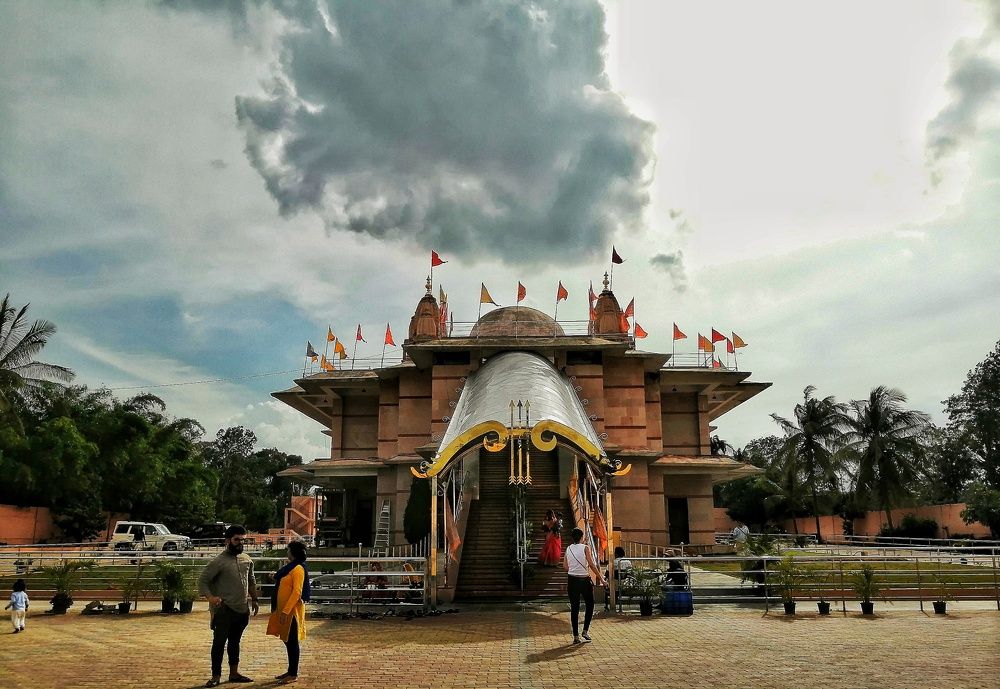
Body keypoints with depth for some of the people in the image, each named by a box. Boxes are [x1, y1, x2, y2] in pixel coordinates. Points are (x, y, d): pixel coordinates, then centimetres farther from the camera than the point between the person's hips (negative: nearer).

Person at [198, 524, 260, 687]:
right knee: (219, 642, -1)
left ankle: (234, 673, 25)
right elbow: (202, 581, -12)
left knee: (235, 642, 16)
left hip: (243, 609, 6)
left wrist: (254, 600, 21)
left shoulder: (247, 560, 7)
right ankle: (216, 676, 9)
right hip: (224, 610, -6)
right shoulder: (219, 562, -11)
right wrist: (210, 597, -27)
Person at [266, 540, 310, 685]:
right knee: (287, 641, 14)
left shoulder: (298, 569, -17)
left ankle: (294, 674, 6)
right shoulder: (291, 567, 13)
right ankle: (290, 671, 23)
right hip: (284, 609, 10)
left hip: (292, 610, -10)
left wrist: (286, 611, -24)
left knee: (292, 641, -2)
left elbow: (297, 592, -23)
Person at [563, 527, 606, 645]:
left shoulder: (568, 549, 4)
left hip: (572, 580, 3)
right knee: (589, 605, 15)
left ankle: (576, 636, 7)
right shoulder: (585, 548, -8)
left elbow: (565, 566, 12)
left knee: (574, 608, 7)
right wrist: (601, 579, -6)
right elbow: (592, 565, -11)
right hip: (584, 580, -3)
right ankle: (585, 630, 6)